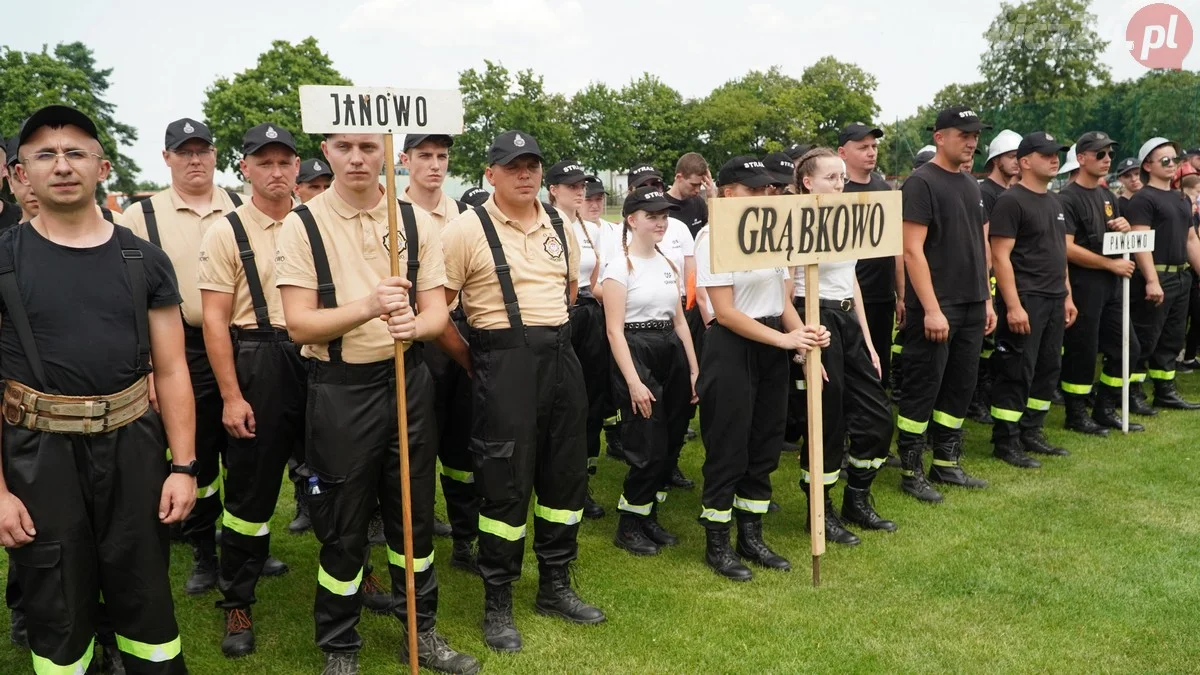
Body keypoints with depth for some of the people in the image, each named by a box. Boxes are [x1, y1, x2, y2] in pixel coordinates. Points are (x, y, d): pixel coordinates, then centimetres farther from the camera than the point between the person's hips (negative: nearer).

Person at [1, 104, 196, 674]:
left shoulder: (144, 261, 2)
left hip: (133, 446, 1)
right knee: (56, 610, 12)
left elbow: (171, 370, 3)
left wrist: (183, 465, -2)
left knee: (145, 598, 12)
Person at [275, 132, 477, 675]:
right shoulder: (302, 225, -6)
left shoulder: (416, 221, 3)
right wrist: (368, 307, -27)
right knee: (343, 527, 7)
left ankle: (422, 631, 32)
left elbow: (438, 312, 2)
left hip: (408, 380, 3)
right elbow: (299, 323, -11)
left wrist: (414, 324, -21)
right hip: (339, 390, -3)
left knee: (414, 513, 14)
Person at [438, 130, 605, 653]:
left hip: (561, 356, 6)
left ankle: (555, 587, 30)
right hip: (504, 361, -6)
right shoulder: (467, 229, -8)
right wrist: (474, 361, -5)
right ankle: (497, 604, 16)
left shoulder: (559, 226, 9)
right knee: (505, 482, -1)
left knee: (565, 473, 12)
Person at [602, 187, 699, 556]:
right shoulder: (620, 265, -8)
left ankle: (649, 517, 24)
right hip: (636, 353, -7)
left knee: (669, 444, 9)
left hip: (671, 354, 7)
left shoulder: (669, 264, 12)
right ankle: (628, 526, 12)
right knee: (648, 448, -6)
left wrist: (694, 369, 10)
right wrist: (633, 381, -19)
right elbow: (615, 330, -12)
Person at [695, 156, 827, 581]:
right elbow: (725, 312, -16)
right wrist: (784, 339, -18)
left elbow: (782, 299, 13)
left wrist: (801, 335, -6)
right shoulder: (715, 238, -11)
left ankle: (751, 537, 26)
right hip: (732, 350, -7)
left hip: (773, 349, 7)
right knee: (728, 449, 1)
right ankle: (717, 545, 15)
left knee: (765, 444, 12)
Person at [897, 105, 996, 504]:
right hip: (934, 309, -8)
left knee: (959, 388, 13)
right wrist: (931, 309, -20)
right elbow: (912, 251, -16)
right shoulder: (921, 183, -10)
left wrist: (987, 299, 15)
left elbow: (981, 247, 20)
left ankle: (947, 463, 25)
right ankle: (911, 472, 10)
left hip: (971, 307, 8)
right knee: (923, 390, -1)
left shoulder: (971, 186, 15)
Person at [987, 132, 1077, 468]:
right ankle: (1005, 442, 4)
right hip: (1024, 300, -9)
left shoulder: (1054, 202, 16)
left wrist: (1067, 295, 16)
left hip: (1054, 300, 9)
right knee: (1016, 373, -5)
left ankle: (1031, 433, 23)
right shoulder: (1011, 201, -11)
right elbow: (1000, 256, -16)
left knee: (1047, 369, 12)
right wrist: (1013, 305, -21)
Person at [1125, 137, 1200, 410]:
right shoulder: (1143, 199, -9)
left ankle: (1165, 392, 22)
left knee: (1173, 338, 13)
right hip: (1155, 278, -8)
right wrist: (1151, 280, -25)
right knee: (1145, 340, -4)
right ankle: (1132, 393, 5)